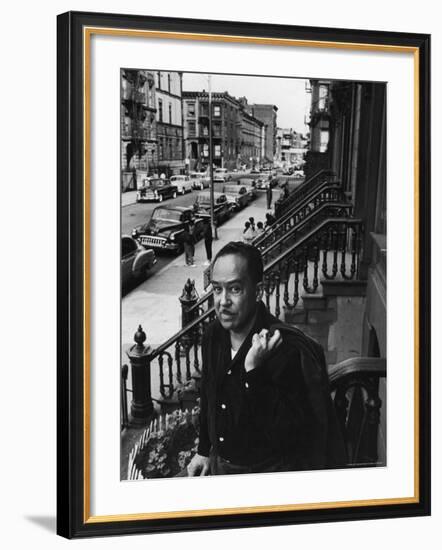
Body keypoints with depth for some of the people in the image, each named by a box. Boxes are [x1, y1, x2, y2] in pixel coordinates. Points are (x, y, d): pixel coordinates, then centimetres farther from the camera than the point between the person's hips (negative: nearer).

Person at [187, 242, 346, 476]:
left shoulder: (289, 349, -26)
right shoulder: (213, 335, -5)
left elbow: (286, 433, -30)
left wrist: (254, 372, -37)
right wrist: (204, 451, 18)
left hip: (269, 472, -6)